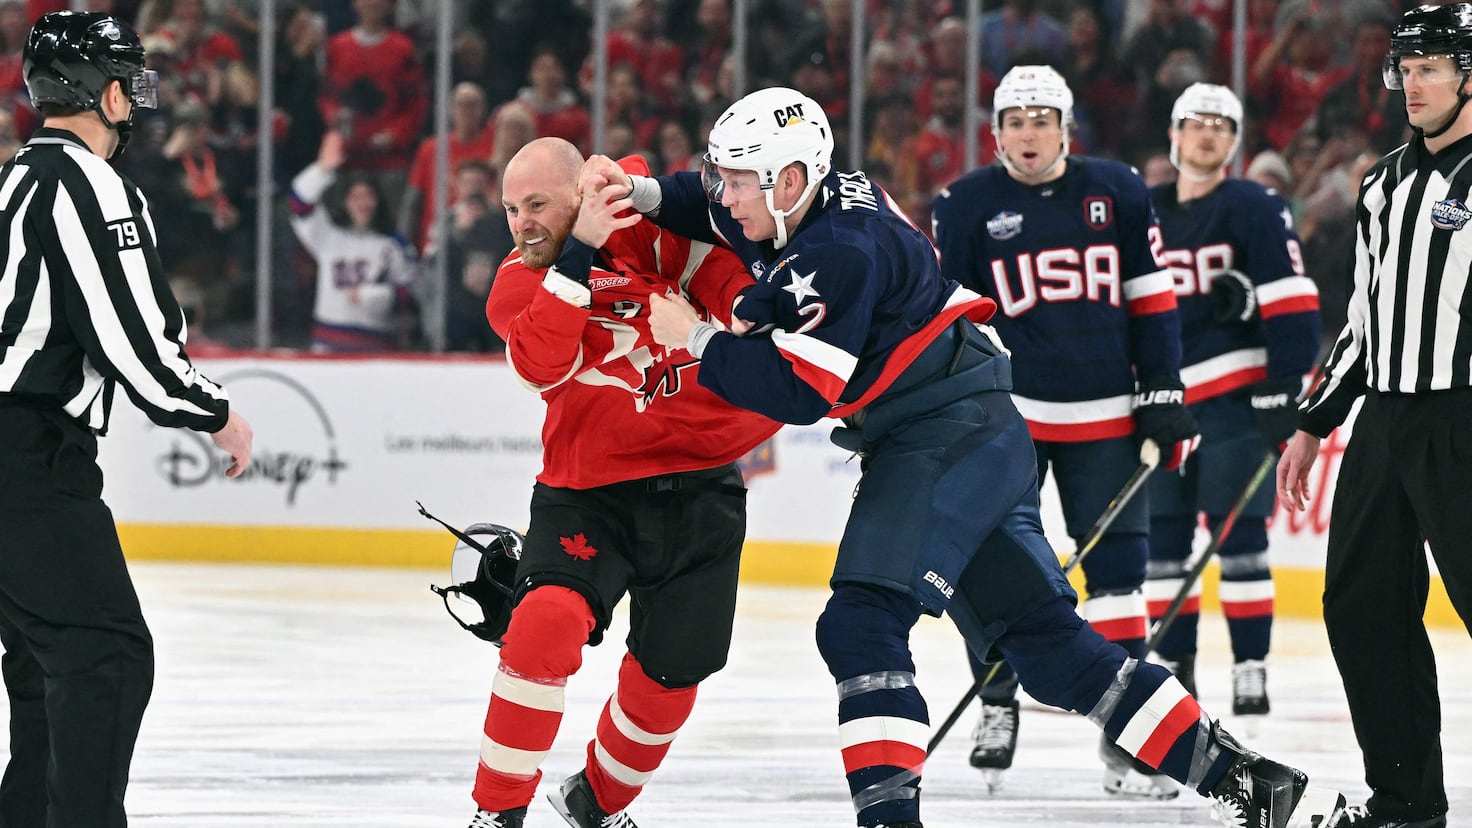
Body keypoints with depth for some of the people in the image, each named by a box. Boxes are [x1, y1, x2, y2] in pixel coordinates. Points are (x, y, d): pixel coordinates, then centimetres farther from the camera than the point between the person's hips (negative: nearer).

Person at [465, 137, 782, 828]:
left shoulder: (647, 226, -4)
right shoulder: (517, 285, -5)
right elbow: (543, 362, -24)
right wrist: (579, 254, -30)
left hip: (697, 491, 2)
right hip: (587, 494, -2)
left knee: (669, 674, 7)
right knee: (549, 619, -26)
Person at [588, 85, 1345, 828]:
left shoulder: (838, 251, -20)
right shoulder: (819, 200, 8)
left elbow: (801, 393, -22)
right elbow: (718, 208, 26)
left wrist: (698, 340, -12)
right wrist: (640, 194, 6)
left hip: (950, 440, -10)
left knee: (862, 623, -17)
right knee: (1048, 641, 8)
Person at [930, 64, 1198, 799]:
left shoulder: (1117, 192, 3)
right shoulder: (966, 205, -1)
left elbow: (1151, 298, 7)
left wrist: (1163, 396, 2)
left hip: (1105, 416, 1)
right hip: (1006, 410, -1)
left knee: (1116, 570, -1)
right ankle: (997, 705, 15)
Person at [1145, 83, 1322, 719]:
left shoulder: (1254, 209, -4)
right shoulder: (1145, 215, 14)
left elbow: (1292, 302, -9)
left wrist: (1283, 389, -16)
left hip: (1235, 394, -6)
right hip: (1165, 398, 6)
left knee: (1238, 535, -7)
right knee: (1164, 535, 5)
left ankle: (1251, 669, -5)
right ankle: (1174, 667, 13)